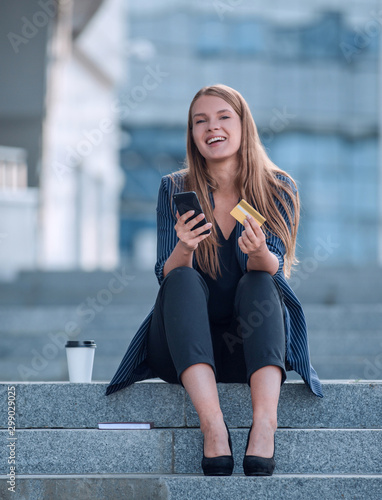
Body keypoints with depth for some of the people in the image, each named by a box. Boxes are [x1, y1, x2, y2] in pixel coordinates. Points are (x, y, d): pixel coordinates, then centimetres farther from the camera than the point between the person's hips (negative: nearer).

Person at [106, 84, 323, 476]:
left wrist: (259, 252, -36)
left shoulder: (278, 189, 0)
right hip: (185, 348, 0)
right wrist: (184, 247, -31)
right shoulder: (175, 189, 1)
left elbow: (272, 271, -12)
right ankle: (212, 425, -45)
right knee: (185, 280, -28)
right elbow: (168, 277, -8)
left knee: (259, 283, -28)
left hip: (254, 347, 0)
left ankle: (264, 422, -47)